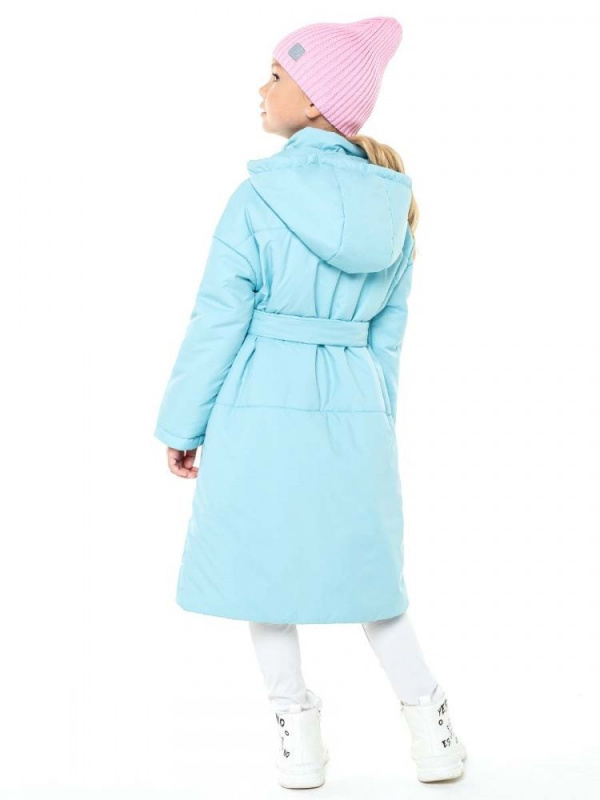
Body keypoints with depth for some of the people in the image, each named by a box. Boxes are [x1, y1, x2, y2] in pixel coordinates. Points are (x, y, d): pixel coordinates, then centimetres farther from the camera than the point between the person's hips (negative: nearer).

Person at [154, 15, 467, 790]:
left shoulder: (259, 197, -12)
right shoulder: (392, 202, 4)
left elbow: (218, 322, -9)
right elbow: (388, 332, 10)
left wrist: (182, 425, 1)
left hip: (261, 406, -4)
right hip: (355, 411, 5)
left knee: (263, 563, 13)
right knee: (361, 569, 20)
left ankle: (299, 734, 22)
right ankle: (430, 728, 24)